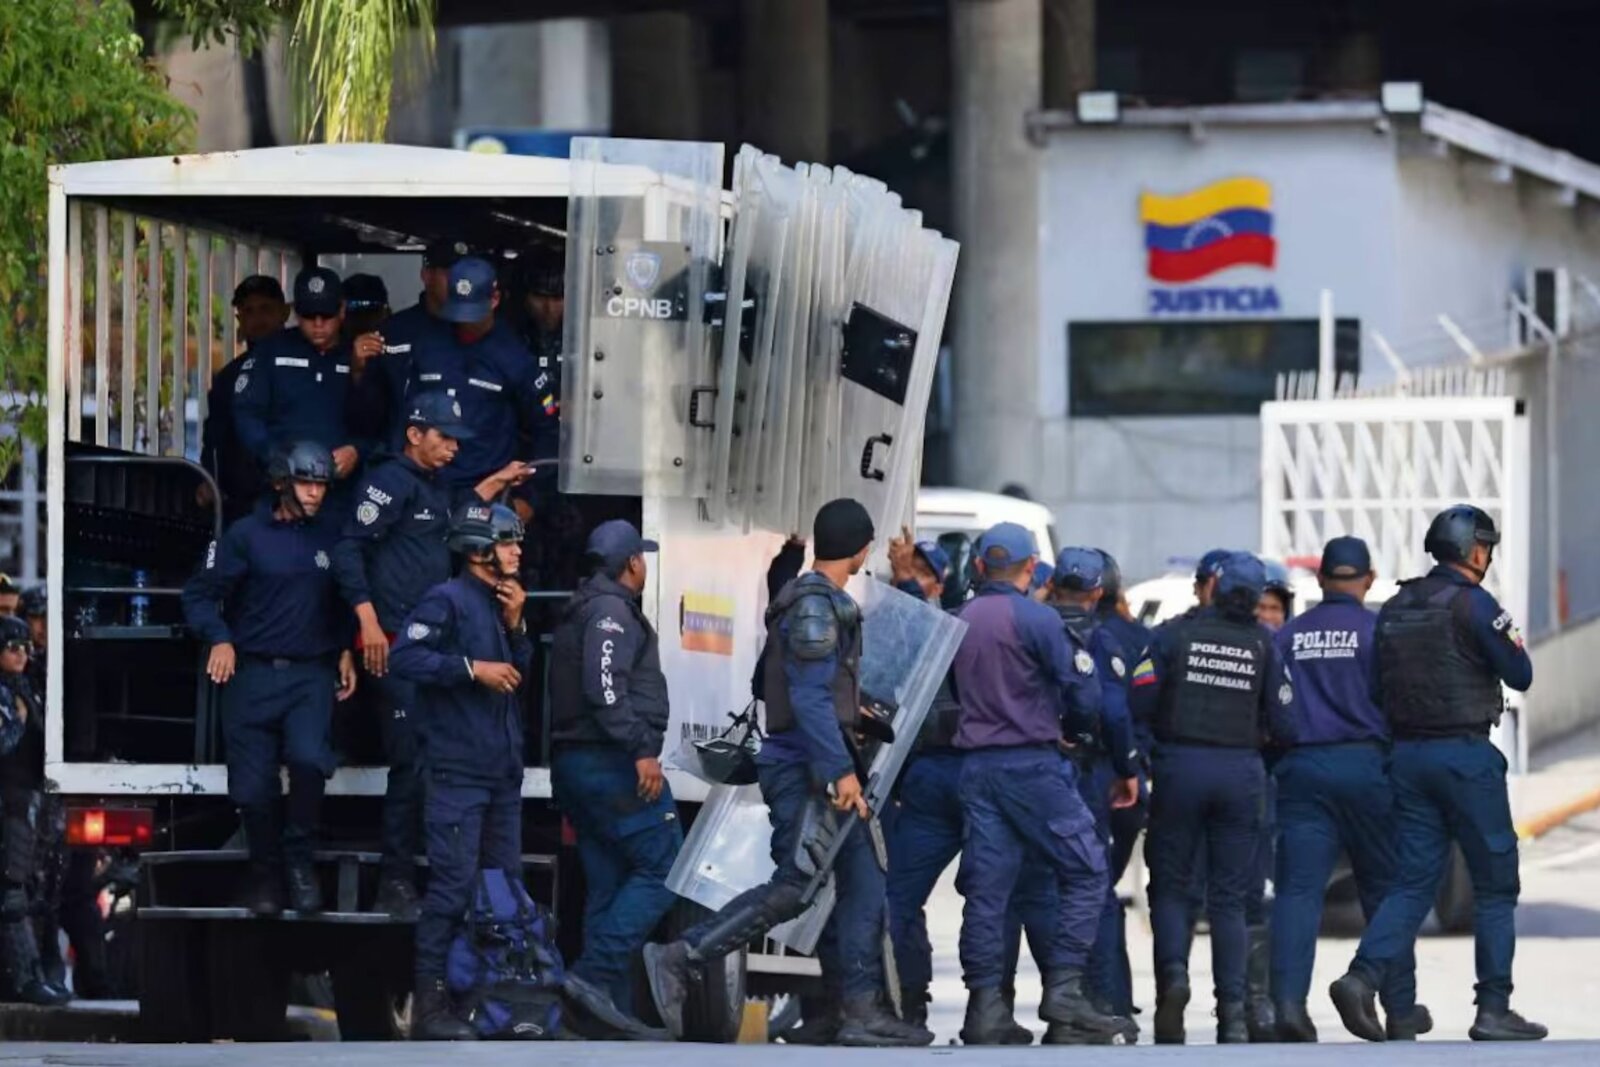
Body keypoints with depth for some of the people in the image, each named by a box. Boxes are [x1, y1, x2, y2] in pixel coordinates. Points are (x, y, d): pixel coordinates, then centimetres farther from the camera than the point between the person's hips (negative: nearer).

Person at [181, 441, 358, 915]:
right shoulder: (247, 535, -2)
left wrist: (345, 650, 8)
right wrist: (220, 639, -14)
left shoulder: (331, 535, 6)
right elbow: (200, 594, 0)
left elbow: (344, 600, 17)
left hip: (312, 674, 1)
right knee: (253, 786, 1)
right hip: (254, 674, -1)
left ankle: (299, 861, -6)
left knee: (309, 758, -24)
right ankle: (265, 872, 22)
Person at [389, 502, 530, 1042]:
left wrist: (516, 627, 6)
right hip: (459, 770, -9)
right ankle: (431, 1003, -11)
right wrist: (472, 668, -21)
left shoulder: (502, 603, 18)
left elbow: (522, 674, 21)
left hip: (503, 770, 9)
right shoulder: (448, 600, -8)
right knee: (454, 885, -12)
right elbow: (404, 658, -19)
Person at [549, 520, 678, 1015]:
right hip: (612, 763, -10)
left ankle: (610, 1009, 6)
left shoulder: (579, 611, 22)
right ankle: (597, 970, -20)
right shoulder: (612, 609, -9)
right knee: (662, 867, -9)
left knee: (607, 887, 9)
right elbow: (606, 688, -23)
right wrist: (642, 750, -25)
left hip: (572, 764, 10)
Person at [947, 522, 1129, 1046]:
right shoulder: (1036, 619, -8)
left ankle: (985, 1006, 1)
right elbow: (1083, 696, -9)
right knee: (1085, 871, 0)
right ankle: (1064, 990, -9)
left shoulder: (958, 622, 10)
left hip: (975, 763, 6)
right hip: (1031, 762, -6)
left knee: (987, 886, 5)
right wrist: (1072, 724, 11)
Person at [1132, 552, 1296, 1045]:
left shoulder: (1175, 634, -3)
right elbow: (1284, 723, 1)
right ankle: (1233, 1012, 0)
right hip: (1240, 772, 1)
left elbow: (1139, 702, -7)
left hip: (1180, 764, -1)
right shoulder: (1263, 644, 2)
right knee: (1229, 898, 7)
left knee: (1170, 886, 10)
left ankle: (1173, 972, -16)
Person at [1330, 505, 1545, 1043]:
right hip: (1466, 752, -6)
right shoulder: (1473, 603, -10)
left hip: (1408, 755, 6)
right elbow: (1520, 676, -7)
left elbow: (1376, 688, 14)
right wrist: (1514, 644, 11)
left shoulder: (1395, 608, 11)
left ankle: (1363, 976, -13)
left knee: (1414, 881, 7)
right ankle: (1494, 1009, 2)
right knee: (1495, 884, 3)